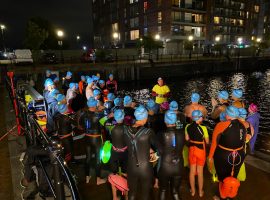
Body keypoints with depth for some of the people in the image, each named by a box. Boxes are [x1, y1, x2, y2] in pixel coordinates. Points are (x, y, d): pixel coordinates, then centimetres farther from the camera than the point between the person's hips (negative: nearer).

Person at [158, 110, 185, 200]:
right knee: (175, 191, 21)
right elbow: (181, 148, 2)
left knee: (163, 190, 21)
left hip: (165, 166, -2)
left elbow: (160, 151, -12)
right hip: (178, 166, 2)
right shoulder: (181, 134, -11)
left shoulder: (162, 134, -19)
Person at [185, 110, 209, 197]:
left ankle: (193, 190, 32)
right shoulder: (203, 128, -21)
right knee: (200, 172, 14)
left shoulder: (188, 126, -10)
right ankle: (200, 191, 31)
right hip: (200, 150, -3)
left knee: (192, 171, 17)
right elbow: (207, 141, -11)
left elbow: (187, 138, 1)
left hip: (191, 149, 3)